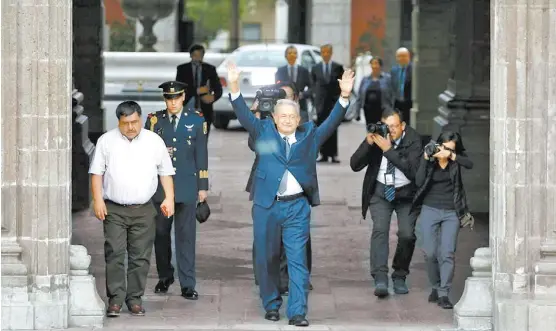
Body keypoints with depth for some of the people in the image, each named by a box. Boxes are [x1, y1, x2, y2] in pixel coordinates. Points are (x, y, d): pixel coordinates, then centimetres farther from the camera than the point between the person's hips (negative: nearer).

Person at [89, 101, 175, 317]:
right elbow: (97, 171, 4)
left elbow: (165, 172, 11)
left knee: (140, 256, 1)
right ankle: (115, 299, -2)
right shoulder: (106, 141, 3)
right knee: (115, 254, -6)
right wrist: (97, 199, -6)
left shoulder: (154, 141, 6)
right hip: (114, 210, -1)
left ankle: (135, 298, 8)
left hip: (143, 210, 1)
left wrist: (169, 197, 1)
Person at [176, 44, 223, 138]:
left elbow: (218, 90, 8)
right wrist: (197, 91, -17)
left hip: (205, 113, 1)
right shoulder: (182, 69, 4)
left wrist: (213, 97, -15)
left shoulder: (210, 69, 8)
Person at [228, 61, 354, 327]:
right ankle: (271, 304, 23)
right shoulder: (264, 132, 8)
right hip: (266, 205, 0)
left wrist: (344, 97, -9)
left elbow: (332, 122, 4)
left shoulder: (310, 135, 10)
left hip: (297, 207, 0)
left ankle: (297, 312, -5)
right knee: (267, 258, 8)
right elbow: (244, 115, 0)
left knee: (298, 259, -4)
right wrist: (234, 86, -13)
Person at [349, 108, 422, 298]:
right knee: (380, 229, -19)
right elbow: (355, 165, -10)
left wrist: (388, 150, -31)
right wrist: (368, 142, -23)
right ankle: (380, 278, -27)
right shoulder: (376, 137, -8)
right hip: (380, 191, 1)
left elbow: (412, 170, -27)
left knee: (407, 234, -12)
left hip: (406, 192, -1)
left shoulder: (413, 140, -14)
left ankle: (399, 276, 9)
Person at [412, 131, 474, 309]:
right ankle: (435, 287, 23)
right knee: (430, 253, 2)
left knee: (447, 253, -9)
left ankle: (444, 294, -8)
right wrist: (426, 160, -19)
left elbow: (469, 164, -21)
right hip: (430, 210, 1)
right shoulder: (428, 158, -2)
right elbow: (419, 181, -12)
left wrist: (451, 156, -29)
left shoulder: (456, 159, -1)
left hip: (451, 212, -1)